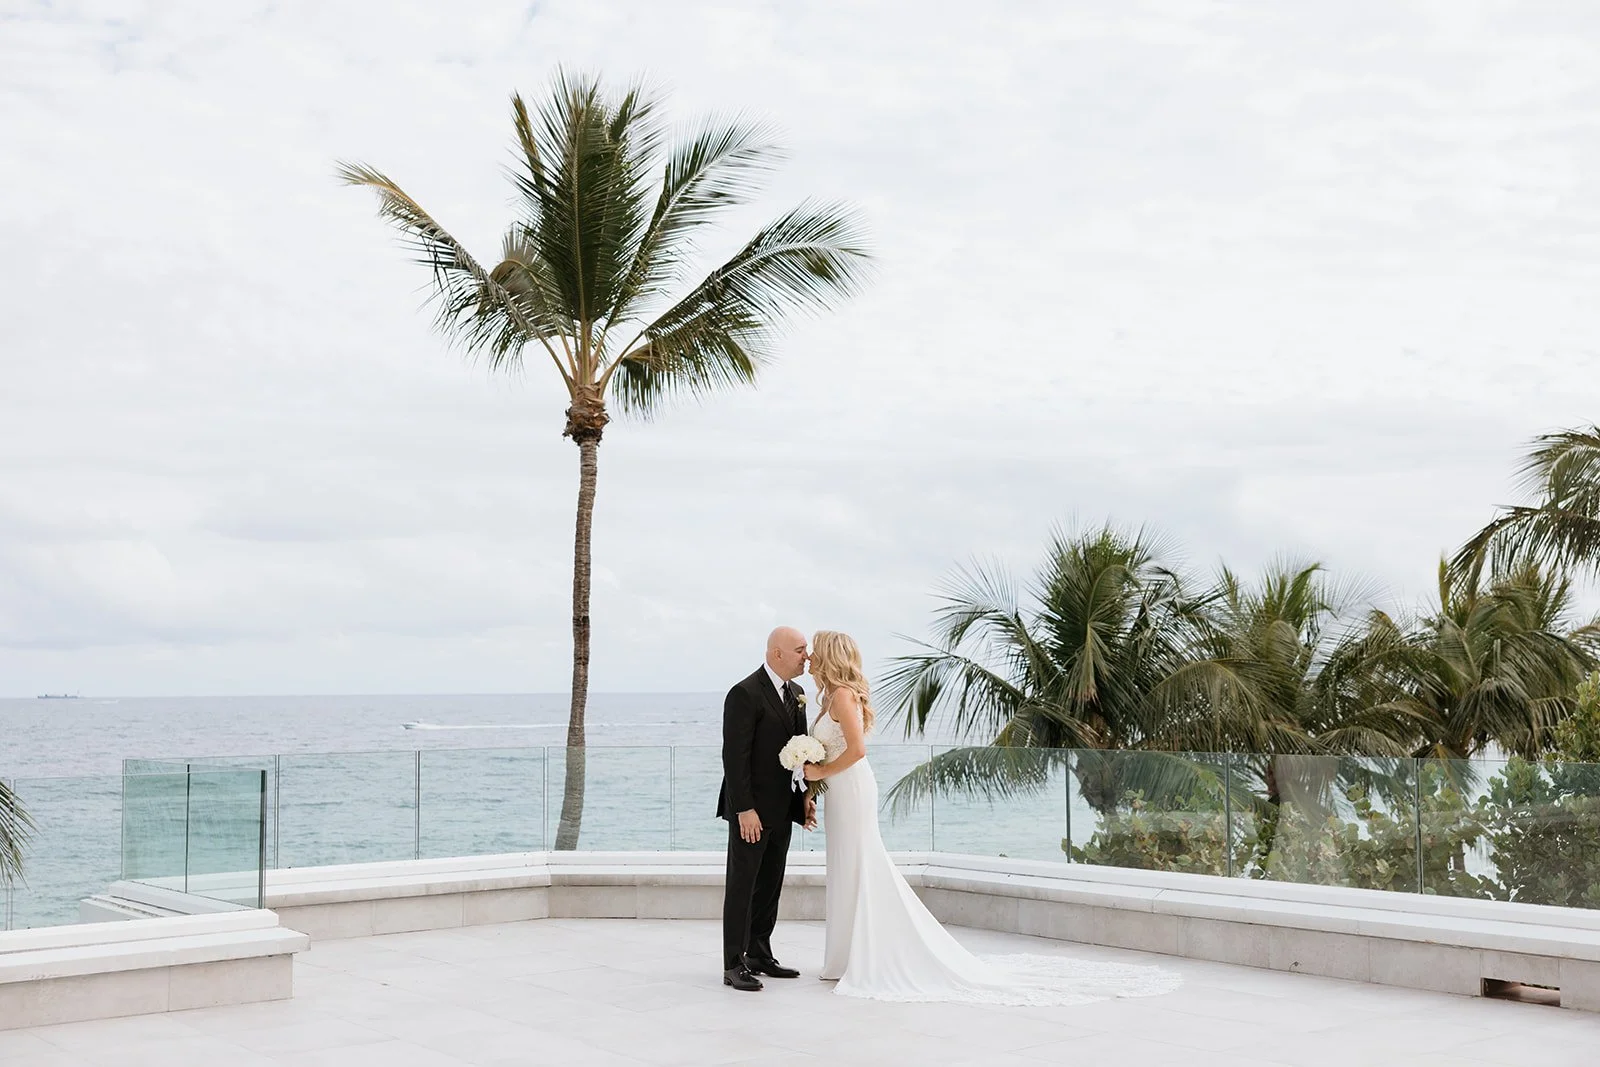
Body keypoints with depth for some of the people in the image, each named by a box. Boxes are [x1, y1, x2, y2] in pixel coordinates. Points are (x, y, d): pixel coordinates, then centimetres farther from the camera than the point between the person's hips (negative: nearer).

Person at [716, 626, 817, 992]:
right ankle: (734, 965, 3)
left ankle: (759, 954, 23)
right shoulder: (745, 694, -16)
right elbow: (734, 756, -18)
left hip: (781, 808, 8)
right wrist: (744, 810, -21)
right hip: (751, 809, -8)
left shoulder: (795, 694, 10)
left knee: (770, 886, 13)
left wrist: (806, 795, 5)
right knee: (742, 886, -2)